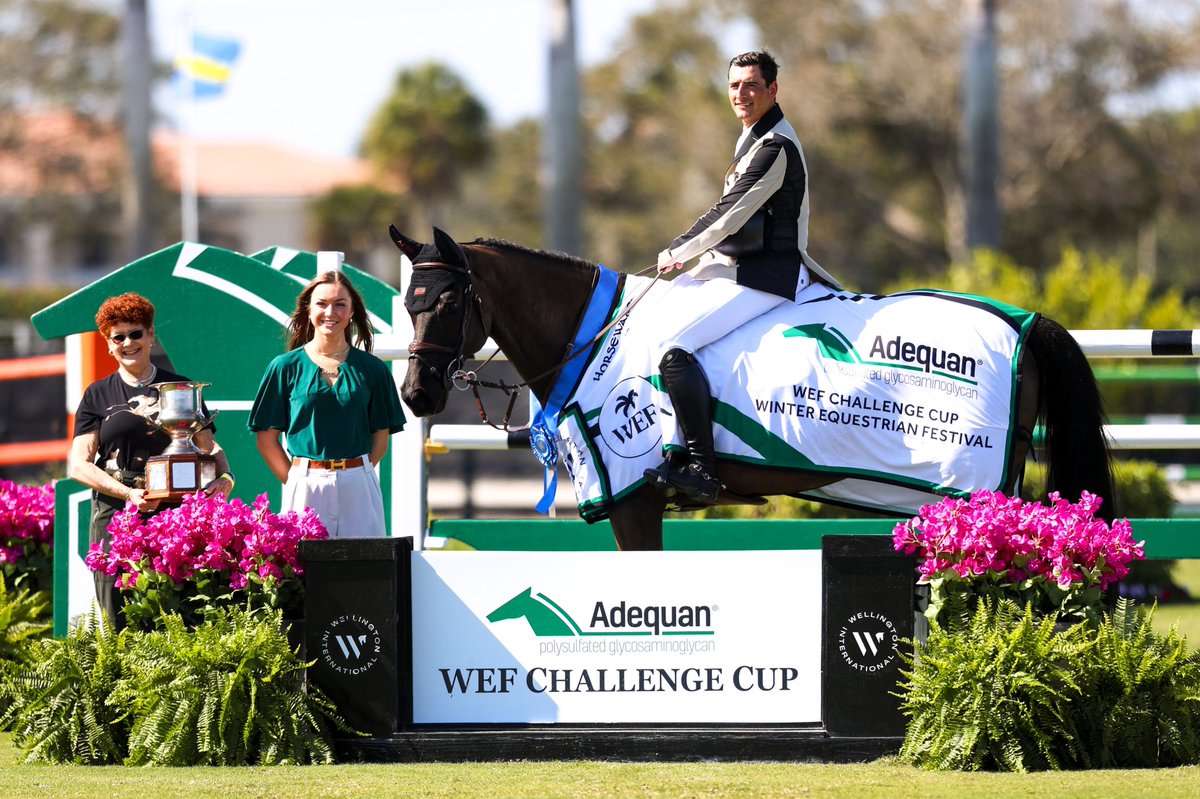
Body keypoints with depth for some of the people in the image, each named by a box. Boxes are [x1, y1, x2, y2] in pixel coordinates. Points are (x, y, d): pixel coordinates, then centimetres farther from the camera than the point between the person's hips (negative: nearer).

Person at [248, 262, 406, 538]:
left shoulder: (372, 369, 6)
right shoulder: (285, 368, 3)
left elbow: (380, 440, 9)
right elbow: (267, 440, 5)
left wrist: (354, 474, -1)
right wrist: (295, 482, -2)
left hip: (358, 490, 1)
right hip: (305, 487, -1)